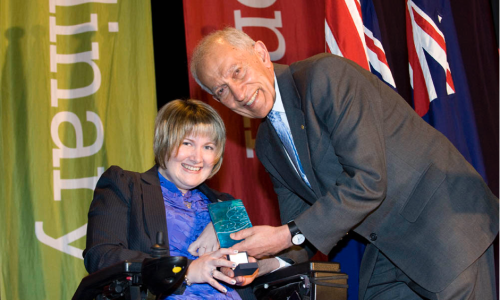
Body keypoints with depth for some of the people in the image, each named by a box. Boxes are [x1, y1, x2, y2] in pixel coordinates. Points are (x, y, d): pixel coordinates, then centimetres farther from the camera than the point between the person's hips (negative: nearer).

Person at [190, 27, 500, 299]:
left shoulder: (326, 75, -21)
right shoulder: (267, 144, 6)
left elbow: (367, 180, -27)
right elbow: (297, 214, 11)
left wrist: (288, 235, -22)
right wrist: (261, 260, -9)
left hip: (447, 224, -7)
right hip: (387, 250, 8)